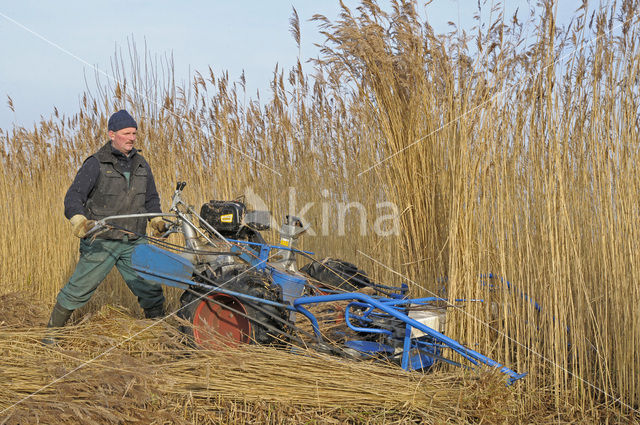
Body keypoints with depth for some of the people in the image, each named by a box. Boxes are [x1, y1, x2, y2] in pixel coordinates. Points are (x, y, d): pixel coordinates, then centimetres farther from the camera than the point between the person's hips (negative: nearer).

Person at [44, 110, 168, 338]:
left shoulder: (141, 165, 11)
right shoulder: (96, 164, -7)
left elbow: (151, 198, 23)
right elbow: (74, 195, -15)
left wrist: (157, 219, 5)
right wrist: (78, 219, -34)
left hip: (133, 243, 5)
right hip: (100, 242, -5)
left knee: (151, 290, 6)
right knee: (78, 291, 1)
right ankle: (52, 330, 18)